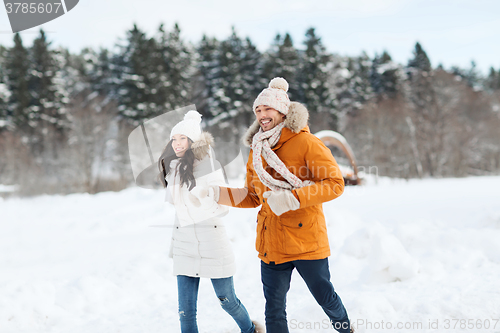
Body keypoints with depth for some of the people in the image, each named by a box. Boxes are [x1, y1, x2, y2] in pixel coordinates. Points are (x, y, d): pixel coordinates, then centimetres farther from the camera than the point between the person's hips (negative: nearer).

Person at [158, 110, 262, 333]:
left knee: (227, 301, 8)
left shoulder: (208, 164, -8)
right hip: (184, 244, 4)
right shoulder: (172, 169, 9)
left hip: (212, 240, -4)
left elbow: (224, 205, -6)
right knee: (185, 310, -1)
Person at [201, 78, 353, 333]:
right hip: (271, 243, 5)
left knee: (326, 298, 9)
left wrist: (293, 198, -24)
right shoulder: (257, 151, 12)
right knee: (274, 311, 6)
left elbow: (335, 183, -14)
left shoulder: (306, 143, -8)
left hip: (306, 240, -5)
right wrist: (218, 194, 5)